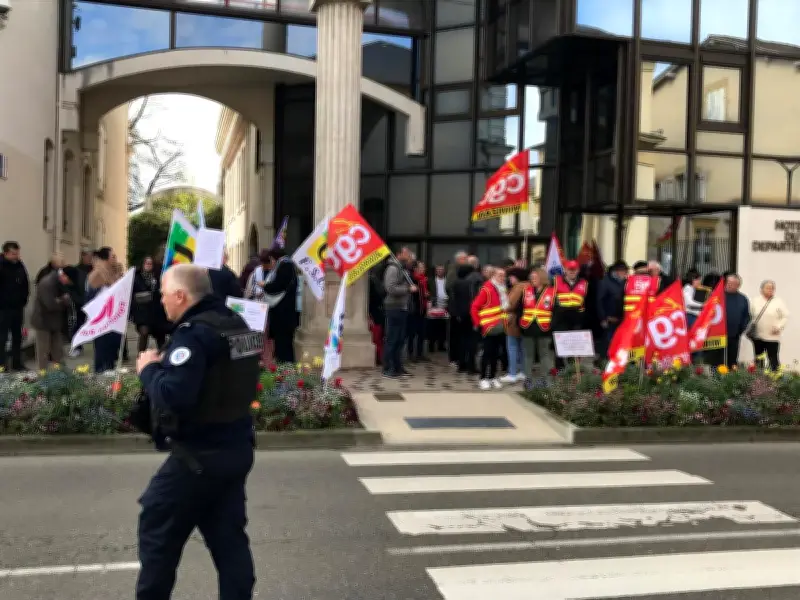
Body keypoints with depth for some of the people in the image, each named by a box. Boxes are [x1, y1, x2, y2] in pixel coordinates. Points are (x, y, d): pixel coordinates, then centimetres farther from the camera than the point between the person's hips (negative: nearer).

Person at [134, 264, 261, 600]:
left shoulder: (193, 334, -20)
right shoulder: (236, 324, 9)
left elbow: (173, 396, -30)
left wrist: (149, 369, -11)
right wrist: (167, 364, 11)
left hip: (199, 455, -9)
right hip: (236, 447, 9)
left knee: (157, 531, 10)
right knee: (229, 536, 14)